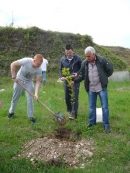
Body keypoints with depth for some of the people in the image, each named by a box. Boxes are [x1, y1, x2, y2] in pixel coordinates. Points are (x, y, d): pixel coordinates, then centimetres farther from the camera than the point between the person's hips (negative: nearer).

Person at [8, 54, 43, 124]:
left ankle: (30, 116, 12)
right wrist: (13, 77, -21)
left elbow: (38, 82, -19)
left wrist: (36, 93, -28)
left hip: (28, 82, 1)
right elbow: (13, 64, -25)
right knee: (15, 98, 13)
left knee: (30, 100, -3)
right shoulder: (26, 61, -34)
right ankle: (11, 112, 35)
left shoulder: (39, 70, -25)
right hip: (19, 81, -1)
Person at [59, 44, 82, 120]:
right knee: (67, 97, 11)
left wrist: (77, 73, -17)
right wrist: (61, 76, -4)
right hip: (66, 80, 4)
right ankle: (69, 110, 33)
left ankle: (74, 113, 2)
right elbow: (61, 69, 13)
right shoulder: (62, 59, 2)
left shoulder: (78, 58, -7)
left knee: (74, 97, -5)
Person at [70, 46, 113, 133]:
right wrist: (74, 81, -7)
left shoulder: (102, 60, -13)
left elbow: (110, 70, -3)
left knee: (105, 107, 2)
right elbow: (82, 75, 5)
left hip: (101, 88, -3)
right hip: (91, 88, 4)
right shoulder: (84, 63, -2)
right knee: (92, 106, 14)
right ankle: (92, 122, 29)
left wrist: (104, 77, -1)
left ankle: (106, 125, 14)